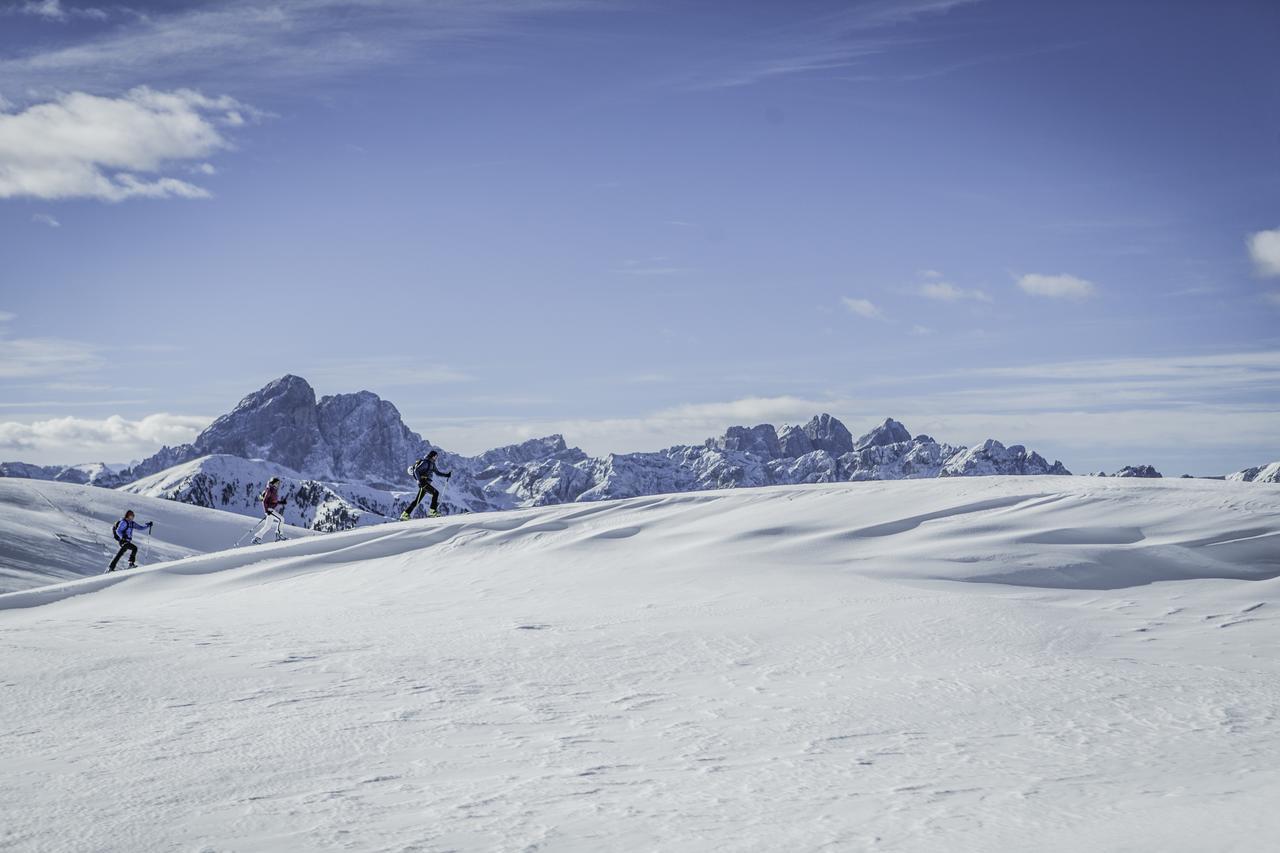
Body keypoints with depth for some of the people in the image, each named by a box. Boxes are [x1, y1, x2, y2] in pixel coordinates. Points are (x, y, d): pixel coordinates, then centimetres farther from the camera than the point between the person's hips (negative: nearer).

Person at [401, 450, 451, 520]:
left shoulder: (432, 464, 19)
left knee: (417, 500, 8)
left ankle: (406, 514, 10)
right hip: (423, 482, -10)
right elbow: (416, 470, -16)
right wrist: (420, 480, -25)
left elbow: (437, 472, 27)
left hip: (426, 483, 10)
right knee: (436, 492, -20)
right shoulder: (425, 462, -9)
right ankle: (433, 511, -22)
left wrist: (447, 474, 16)